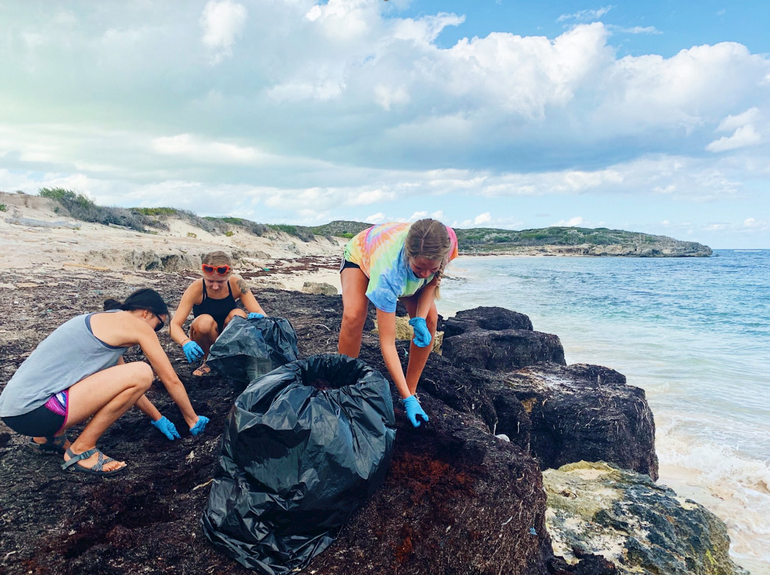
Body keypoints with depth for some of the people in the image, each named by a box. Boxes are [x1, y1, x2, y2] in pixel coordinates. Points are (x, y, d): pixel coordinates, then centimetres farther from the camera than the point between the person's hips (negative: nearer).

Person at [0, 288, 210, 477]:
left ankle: (48, 437, 18)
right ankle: (81, 451, -4)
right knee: (141, 373, -18)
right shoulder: (135, 325, -6)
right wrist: (192, 419, 14)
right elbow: (171, 380, 0)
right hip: (32, 410, -10)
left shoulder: (103, 321, 21)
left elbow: (126, 385, 28)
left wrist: (158, 419, 31)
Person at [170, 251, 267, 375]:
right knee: (205, 321, -32)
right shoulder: (196, 289, -21)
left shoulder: (237, 284, -17)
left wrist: (258, 316, -45)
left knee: (238, 315, -28)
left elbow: (261, 314, -20)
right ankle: (207, 361, -4)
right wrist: (186, 342, -47)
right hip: (207, 342, -1)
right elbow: (174, 325, -25)